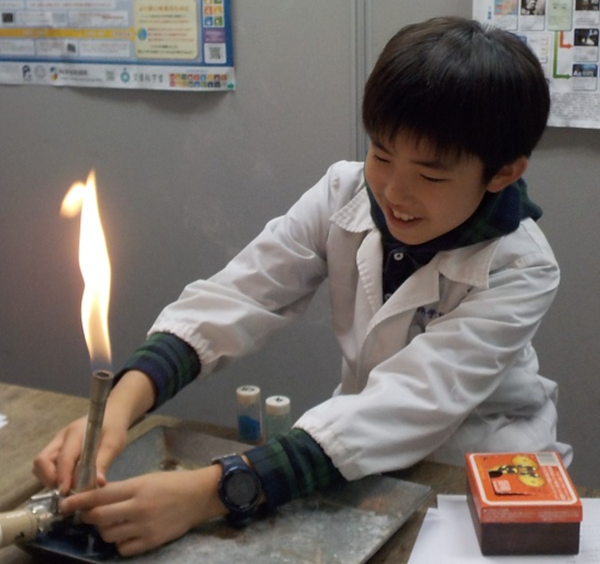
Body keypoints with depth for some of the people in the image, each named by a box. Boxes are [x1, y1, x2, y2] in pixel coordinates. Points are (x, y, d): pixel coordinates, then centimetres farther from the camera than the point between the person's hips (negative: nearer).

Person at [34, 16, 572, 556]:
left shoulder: (521, 271, -22)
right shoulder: (346, 195, -11)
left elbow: (407, 408, -33)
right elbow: (236, 296, -18)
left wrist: (212, 492, -45)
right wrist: (119, 407, -37)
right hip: (364, 463, 2)